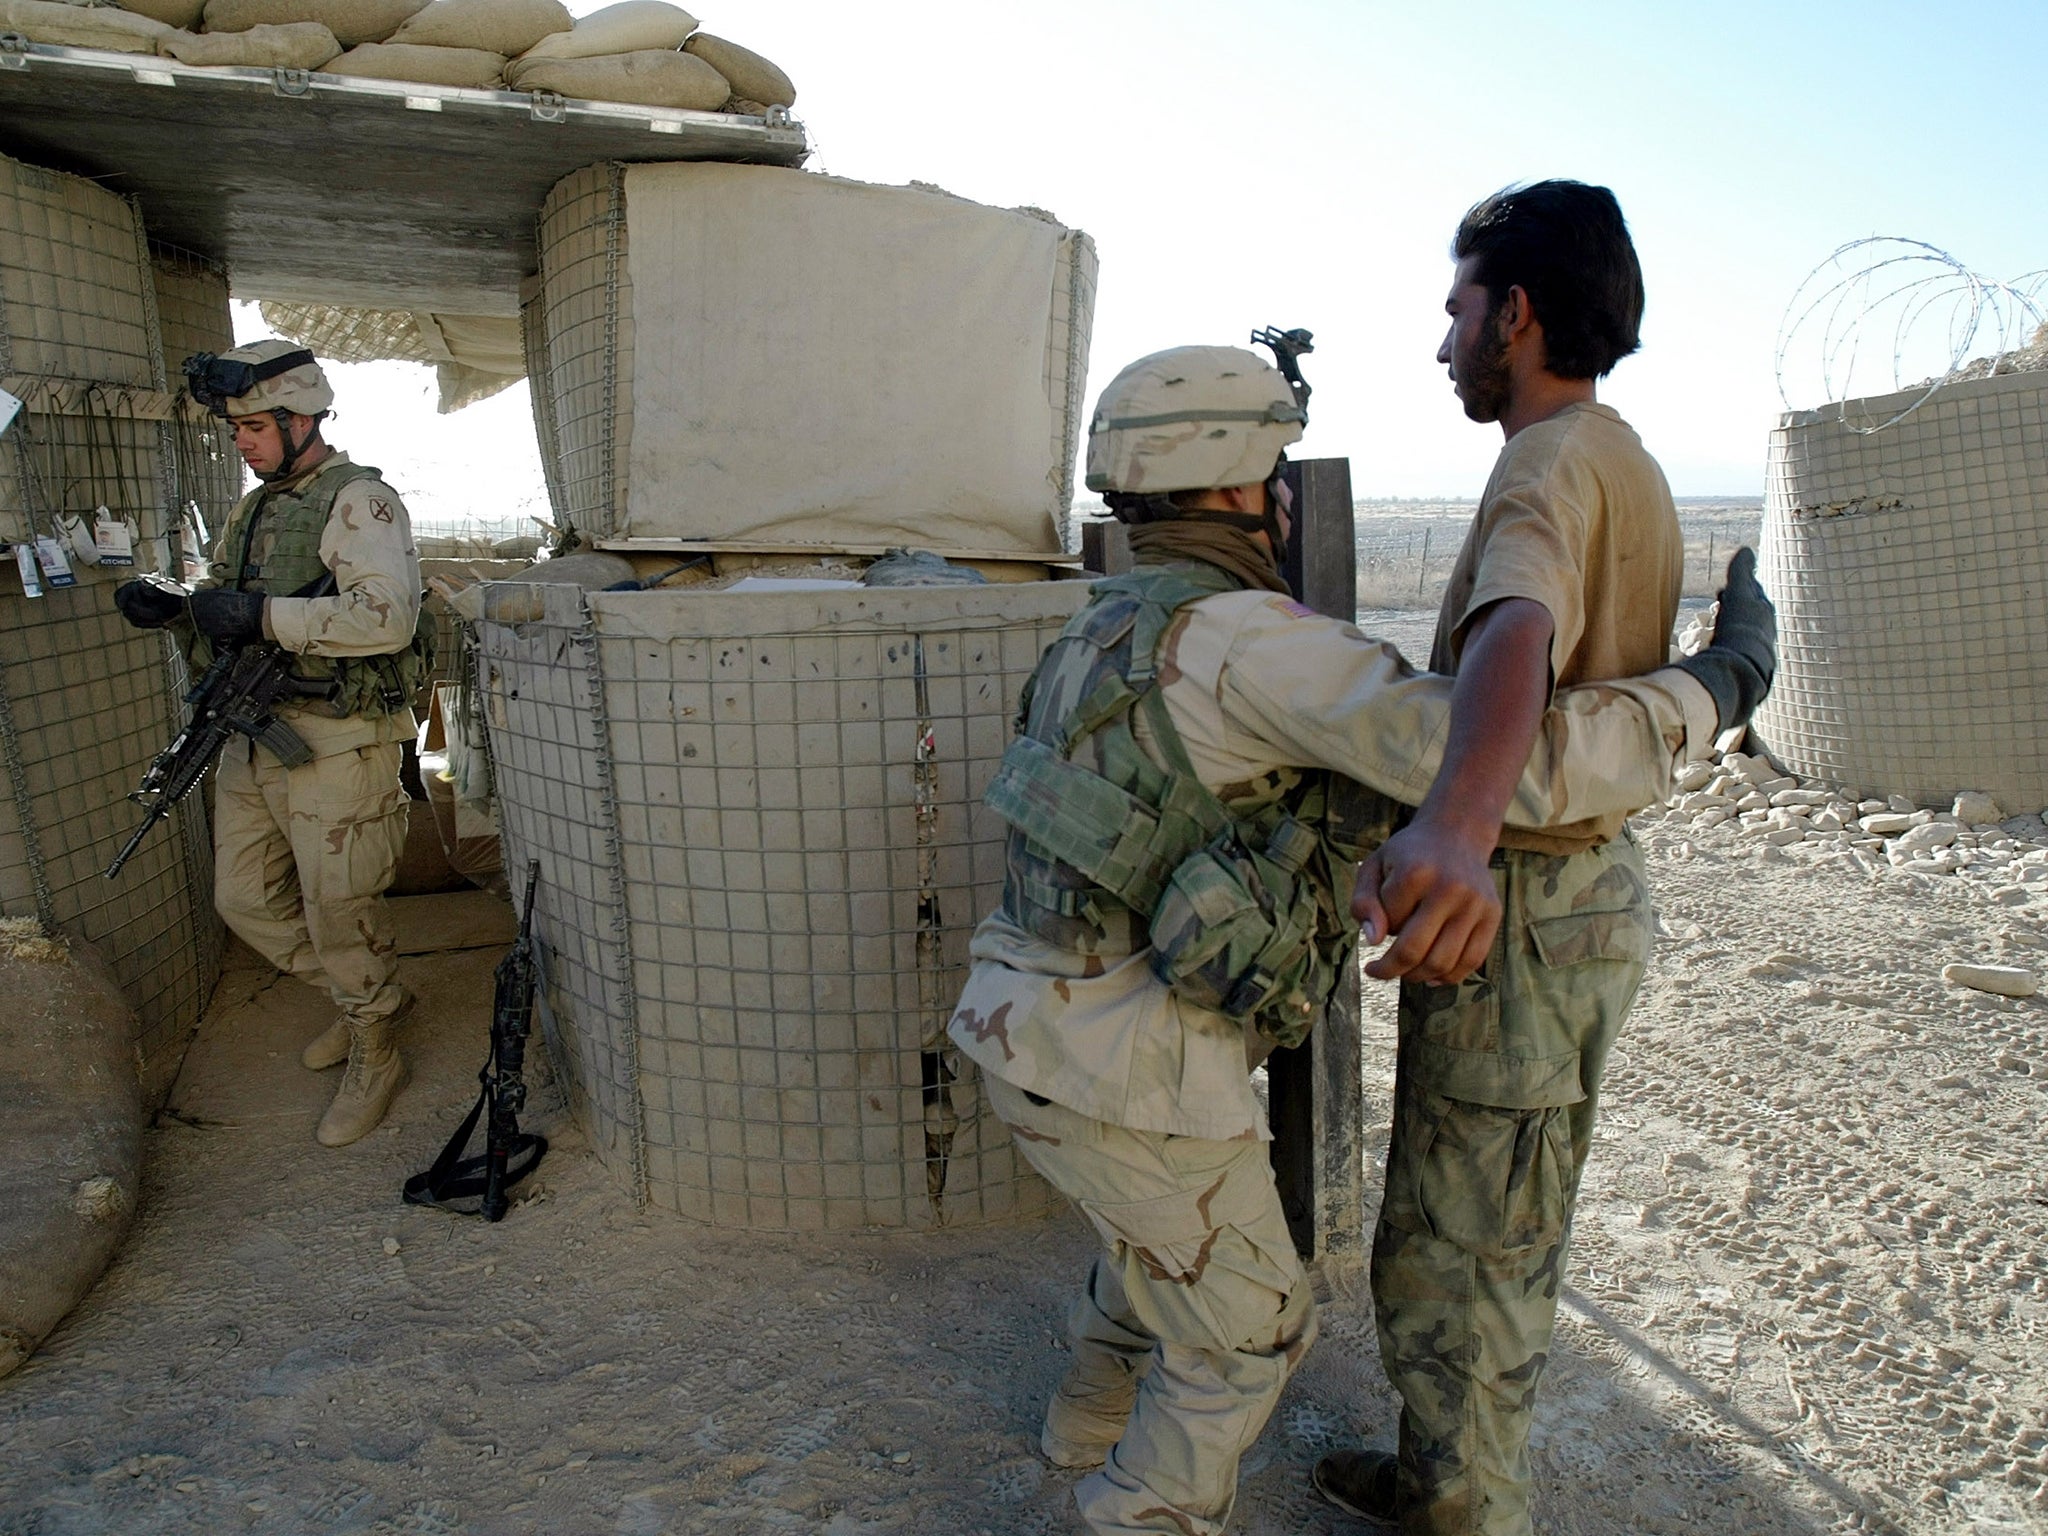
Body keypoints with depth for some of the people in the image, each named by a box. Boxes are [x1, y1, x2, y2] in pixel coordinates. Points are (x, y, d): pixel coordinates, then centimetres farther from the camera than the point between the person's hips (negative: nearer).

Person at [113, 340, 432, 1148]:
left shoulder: (359, 501, -11)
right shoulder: (252, 511, 15)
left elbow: (386, 617, -26)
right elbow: (218, 627, 20)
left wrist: (262, 615, -27)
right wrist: (171, 606, -2)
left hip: (336, 745, -9)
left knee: (340, 909, 1)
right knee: (245, 899, 16)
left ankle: (373, 1058, 21)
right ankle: (372, 994, 35)